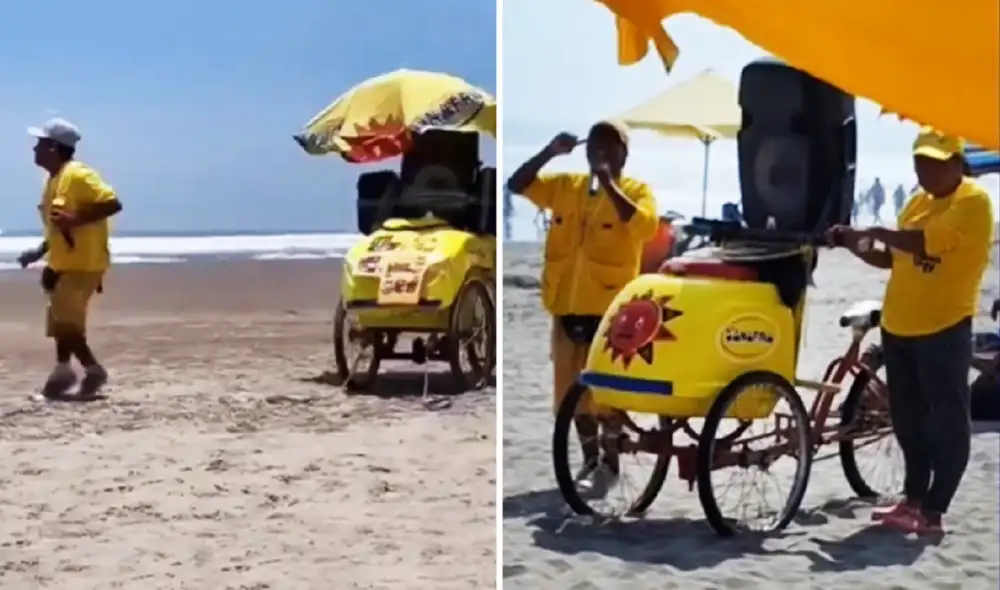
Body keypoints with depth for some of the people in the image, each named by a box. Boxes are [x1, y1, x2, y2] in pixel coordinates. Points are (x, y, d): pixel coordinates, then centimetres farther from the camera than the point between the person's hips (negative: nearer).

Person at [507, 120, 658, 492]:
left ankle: (611, 463, 16)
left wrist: (609, 183, -20)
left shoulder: (636, 190, -2)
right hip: (566, 306, 5)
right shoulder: (565, 185, 10)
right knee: (573, 390, 13)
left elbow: (645, 226, -21)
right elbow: (517, 185, 4)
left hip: (610, 309, -5)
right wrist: (550, 152, -8)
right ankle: (590, 459, 28)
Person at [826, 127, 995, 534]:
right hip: (898, 326, 8)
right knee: (908, 420, 15)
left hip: (943, 330, -8)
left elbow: (925, 243, -25)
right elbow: (894, 257, 18)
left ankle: (933, 511, 3)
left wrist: (876, 232, -14)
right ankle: (913, 498, 27)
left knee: (947, 422, 0)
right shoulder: (918, 202, 14)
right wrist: (855, 244, 1)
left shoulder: (973, 202, -11)